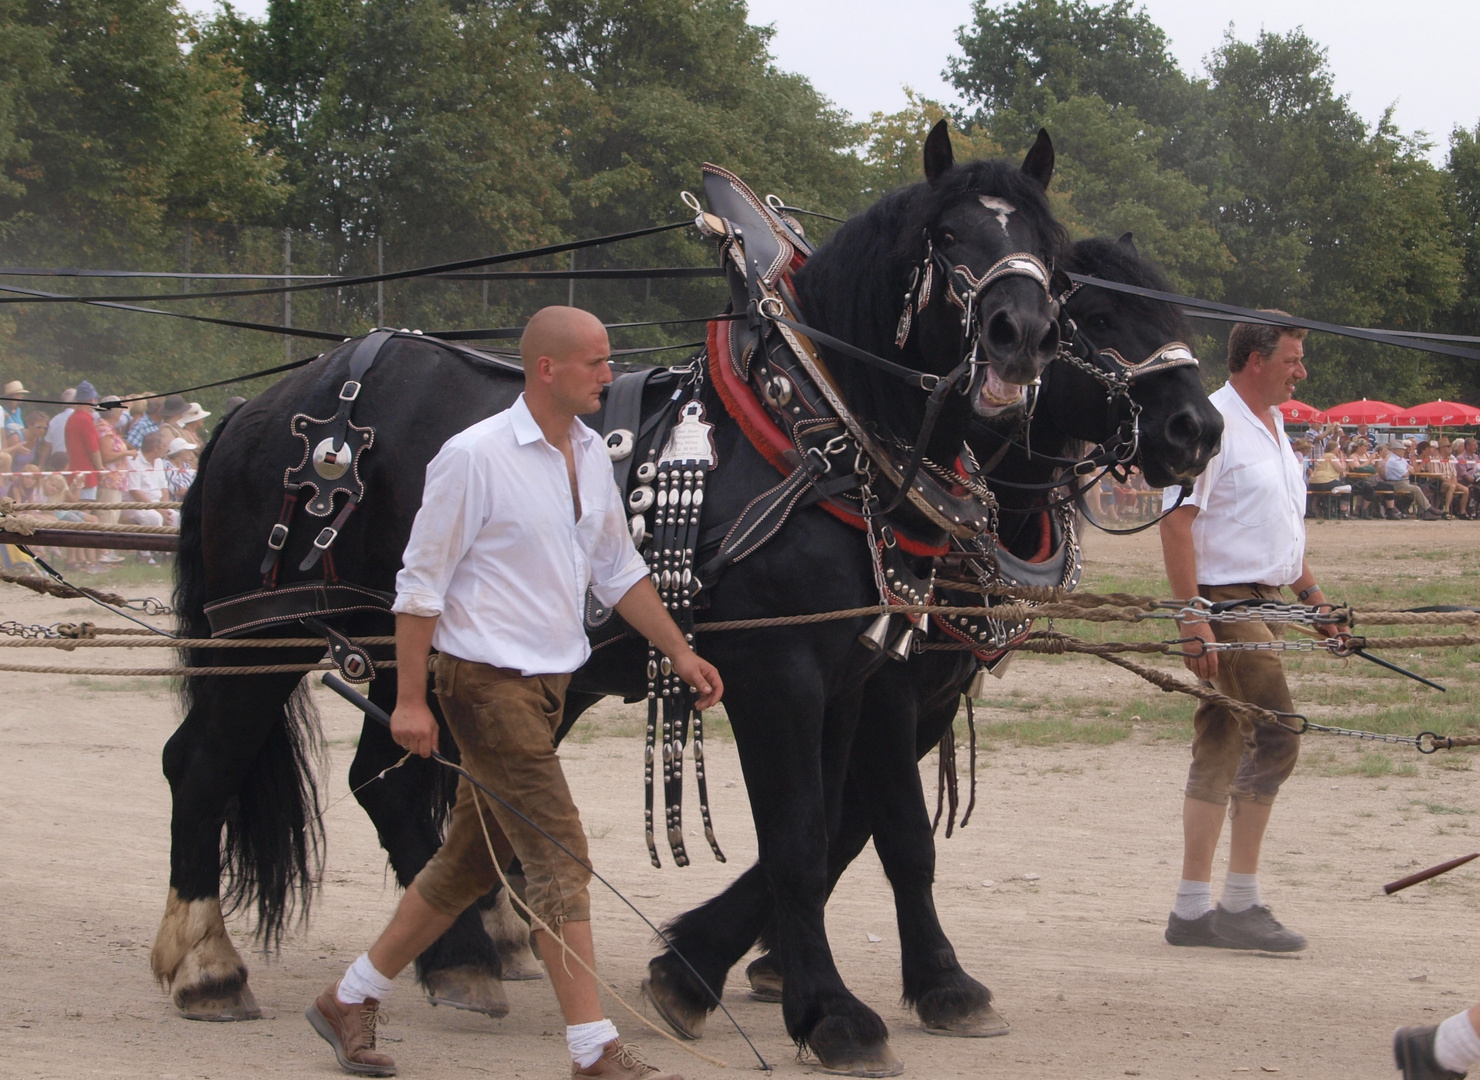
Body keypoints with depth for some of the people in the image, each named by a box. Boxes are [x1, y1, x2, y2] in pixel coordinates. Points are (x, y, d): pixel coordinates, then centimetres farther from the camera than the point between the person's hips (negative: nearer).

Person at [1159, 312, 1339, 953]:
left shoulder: (1272, 427, 17)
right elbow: (1176, 522, -18)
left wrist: (1311, 594, 20)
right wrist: (1192, 617, -24)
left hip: (1261, 601, 10)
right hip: (1225, 600, -10)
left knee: (1222, 749, 9)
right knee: (1275, 737, -14)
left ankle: (1193, 909, 12)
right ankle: (1240, 903, -9)